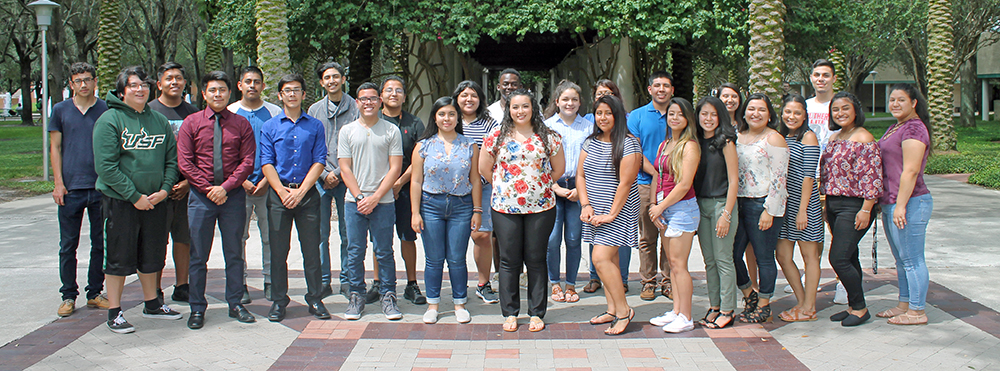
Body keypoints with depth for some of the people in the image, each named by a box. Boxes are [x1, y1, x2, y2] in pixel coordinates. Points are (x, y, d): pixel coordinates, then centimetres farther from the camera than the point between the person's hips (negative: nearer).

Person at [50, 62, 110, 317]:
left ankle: (95, 293, 19)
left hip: (101, 187, 0)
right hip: (70, 189, 0)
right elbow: (55, 147, 7)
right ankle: (69, 296, 14)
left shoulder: (106, 110, 5)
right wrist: (58, 182, -2)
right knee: (68, 246, 4)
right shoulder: (61, 110, 6)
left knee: (100, 245, 7)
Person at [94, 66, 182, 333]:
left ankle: (152, 303, 31)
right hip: (120, 201, -5)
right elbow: (106, 166, -13)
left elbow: (172, 159, 9)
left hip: (156, 201, 5)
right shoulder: (109, 120, -7)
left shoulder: (160, 121, 9)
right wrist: (135, 196, -16)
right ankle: (114, 313, 12)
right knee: (118, 258, 2)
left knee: (152, 256, 15)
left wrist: (164, 189, -7)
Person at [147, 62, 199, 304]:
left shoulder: (193, 113, 11)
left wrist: (189, 181, -2)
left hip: (187, 186, 3)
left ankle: (181, 288, 16)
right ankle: (155, 291, 6)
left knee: (184, 238, 7)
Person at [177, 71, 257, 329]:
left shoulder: (241, 124, 6)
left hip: (233, 195, 0)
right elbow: (184, 162, 0)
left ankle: (236, 304, 16)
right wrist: (208, 188, -9)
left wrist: (225, 187, -12)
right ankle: (197, 308, 12)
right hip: (201, 196, 0)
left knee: (234, 253, 7)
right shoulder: (191, 123, 5)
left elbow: (247, 161, -1)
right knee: (198, 255, 3)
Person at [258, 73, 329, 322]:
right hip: (279, 194, 0)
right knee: (278, 251, 3)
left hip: (307, 194, 0)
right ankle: (278, 301, 13)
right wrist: (283, 192, -10)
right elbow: (266, 163, 2)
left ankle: (315, 299, 13)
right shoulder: (270, 126, 8)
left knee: (311, 249, 2)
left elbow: (319, 162, 2)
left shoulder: (315, 126, 8)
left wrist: (300, 191, -8)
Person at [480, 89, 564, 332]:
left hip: (540, 207, 0)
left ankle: (537, 313, 16)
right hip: (505, 208, 0)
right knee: (509, 261, 5)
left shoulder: (548, 137, 2)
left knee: (536, 260, 6)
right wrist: (503, 186, 7)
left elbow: (558, 168, 10)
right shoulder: (496, 137, 2)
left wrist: (541, 186, 6)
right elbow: (484, 169, 8)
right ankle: (510, 313, 16)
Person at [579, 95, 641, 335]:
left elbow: (625, 182, -15)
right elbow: (580, 175, 10)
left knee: (601, 258, -15)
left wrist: (612, 214, -17)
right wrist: (586, 205, -3)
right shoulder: (591, 143, 10)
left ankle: (624, 310, -5)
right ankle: (612, 311, 18)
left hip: (619, 210, -6)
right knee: (609, 260, 10)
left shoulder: (628, 144, -10)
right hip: (595, 212, 6)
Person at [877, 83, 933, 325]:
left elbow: (910, 171, -21)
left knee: (912, 260, -3)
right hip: (891, 203, 10)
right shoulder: (895, 128, 17)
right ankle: (904, 304, 26)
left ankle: (917, 312, 5)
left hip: (909, 203, -10)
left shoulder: (913, 128, -15)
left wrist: (901, 206, -22)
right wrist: (885, 202, 23)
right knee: (901, 260, 17)